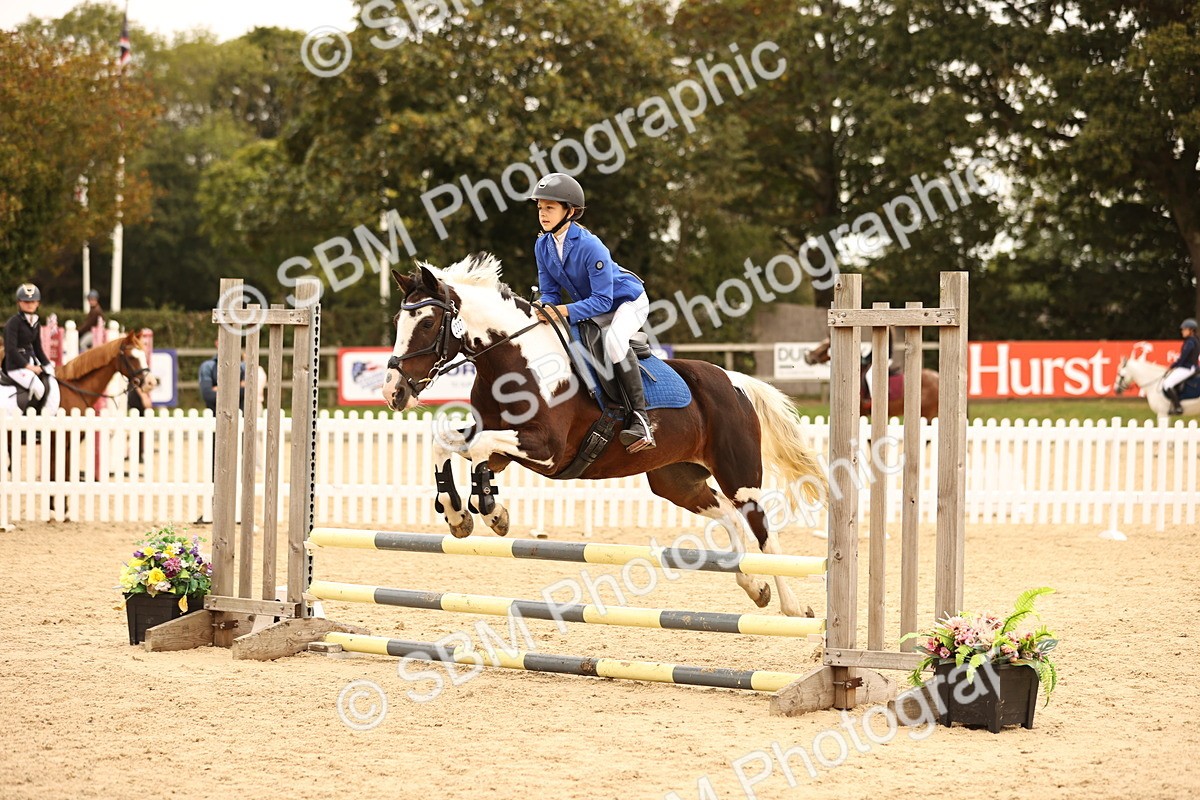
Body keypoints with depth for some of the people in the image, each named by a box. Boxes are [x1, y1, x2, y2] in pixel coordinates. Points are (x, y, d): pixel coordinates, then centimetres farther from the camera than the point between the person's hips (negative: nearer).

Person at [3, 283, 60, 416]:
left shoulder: (36, 323, 12)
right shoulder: (13, 322, -10)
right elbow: (11, 349, -16)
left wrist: (47, 365, 6)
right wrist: (28, 366, -19)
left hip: (32, 363, 7)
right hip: (16, 365, -7)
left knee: (53, 386, -14)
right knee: (38, 387, -27)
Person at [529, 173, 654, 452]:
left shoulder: (590, 246, -30)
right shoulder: (543, 245, -8)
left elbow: (602, 300, -31)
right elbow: (549, 292, -1)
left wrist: (564, 311, -42)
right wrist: (545, 309, -24)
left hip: (628, 301, -9)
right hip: (589, 306, 9)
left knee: (613, 339, -37)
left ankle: (640, 418, -33)